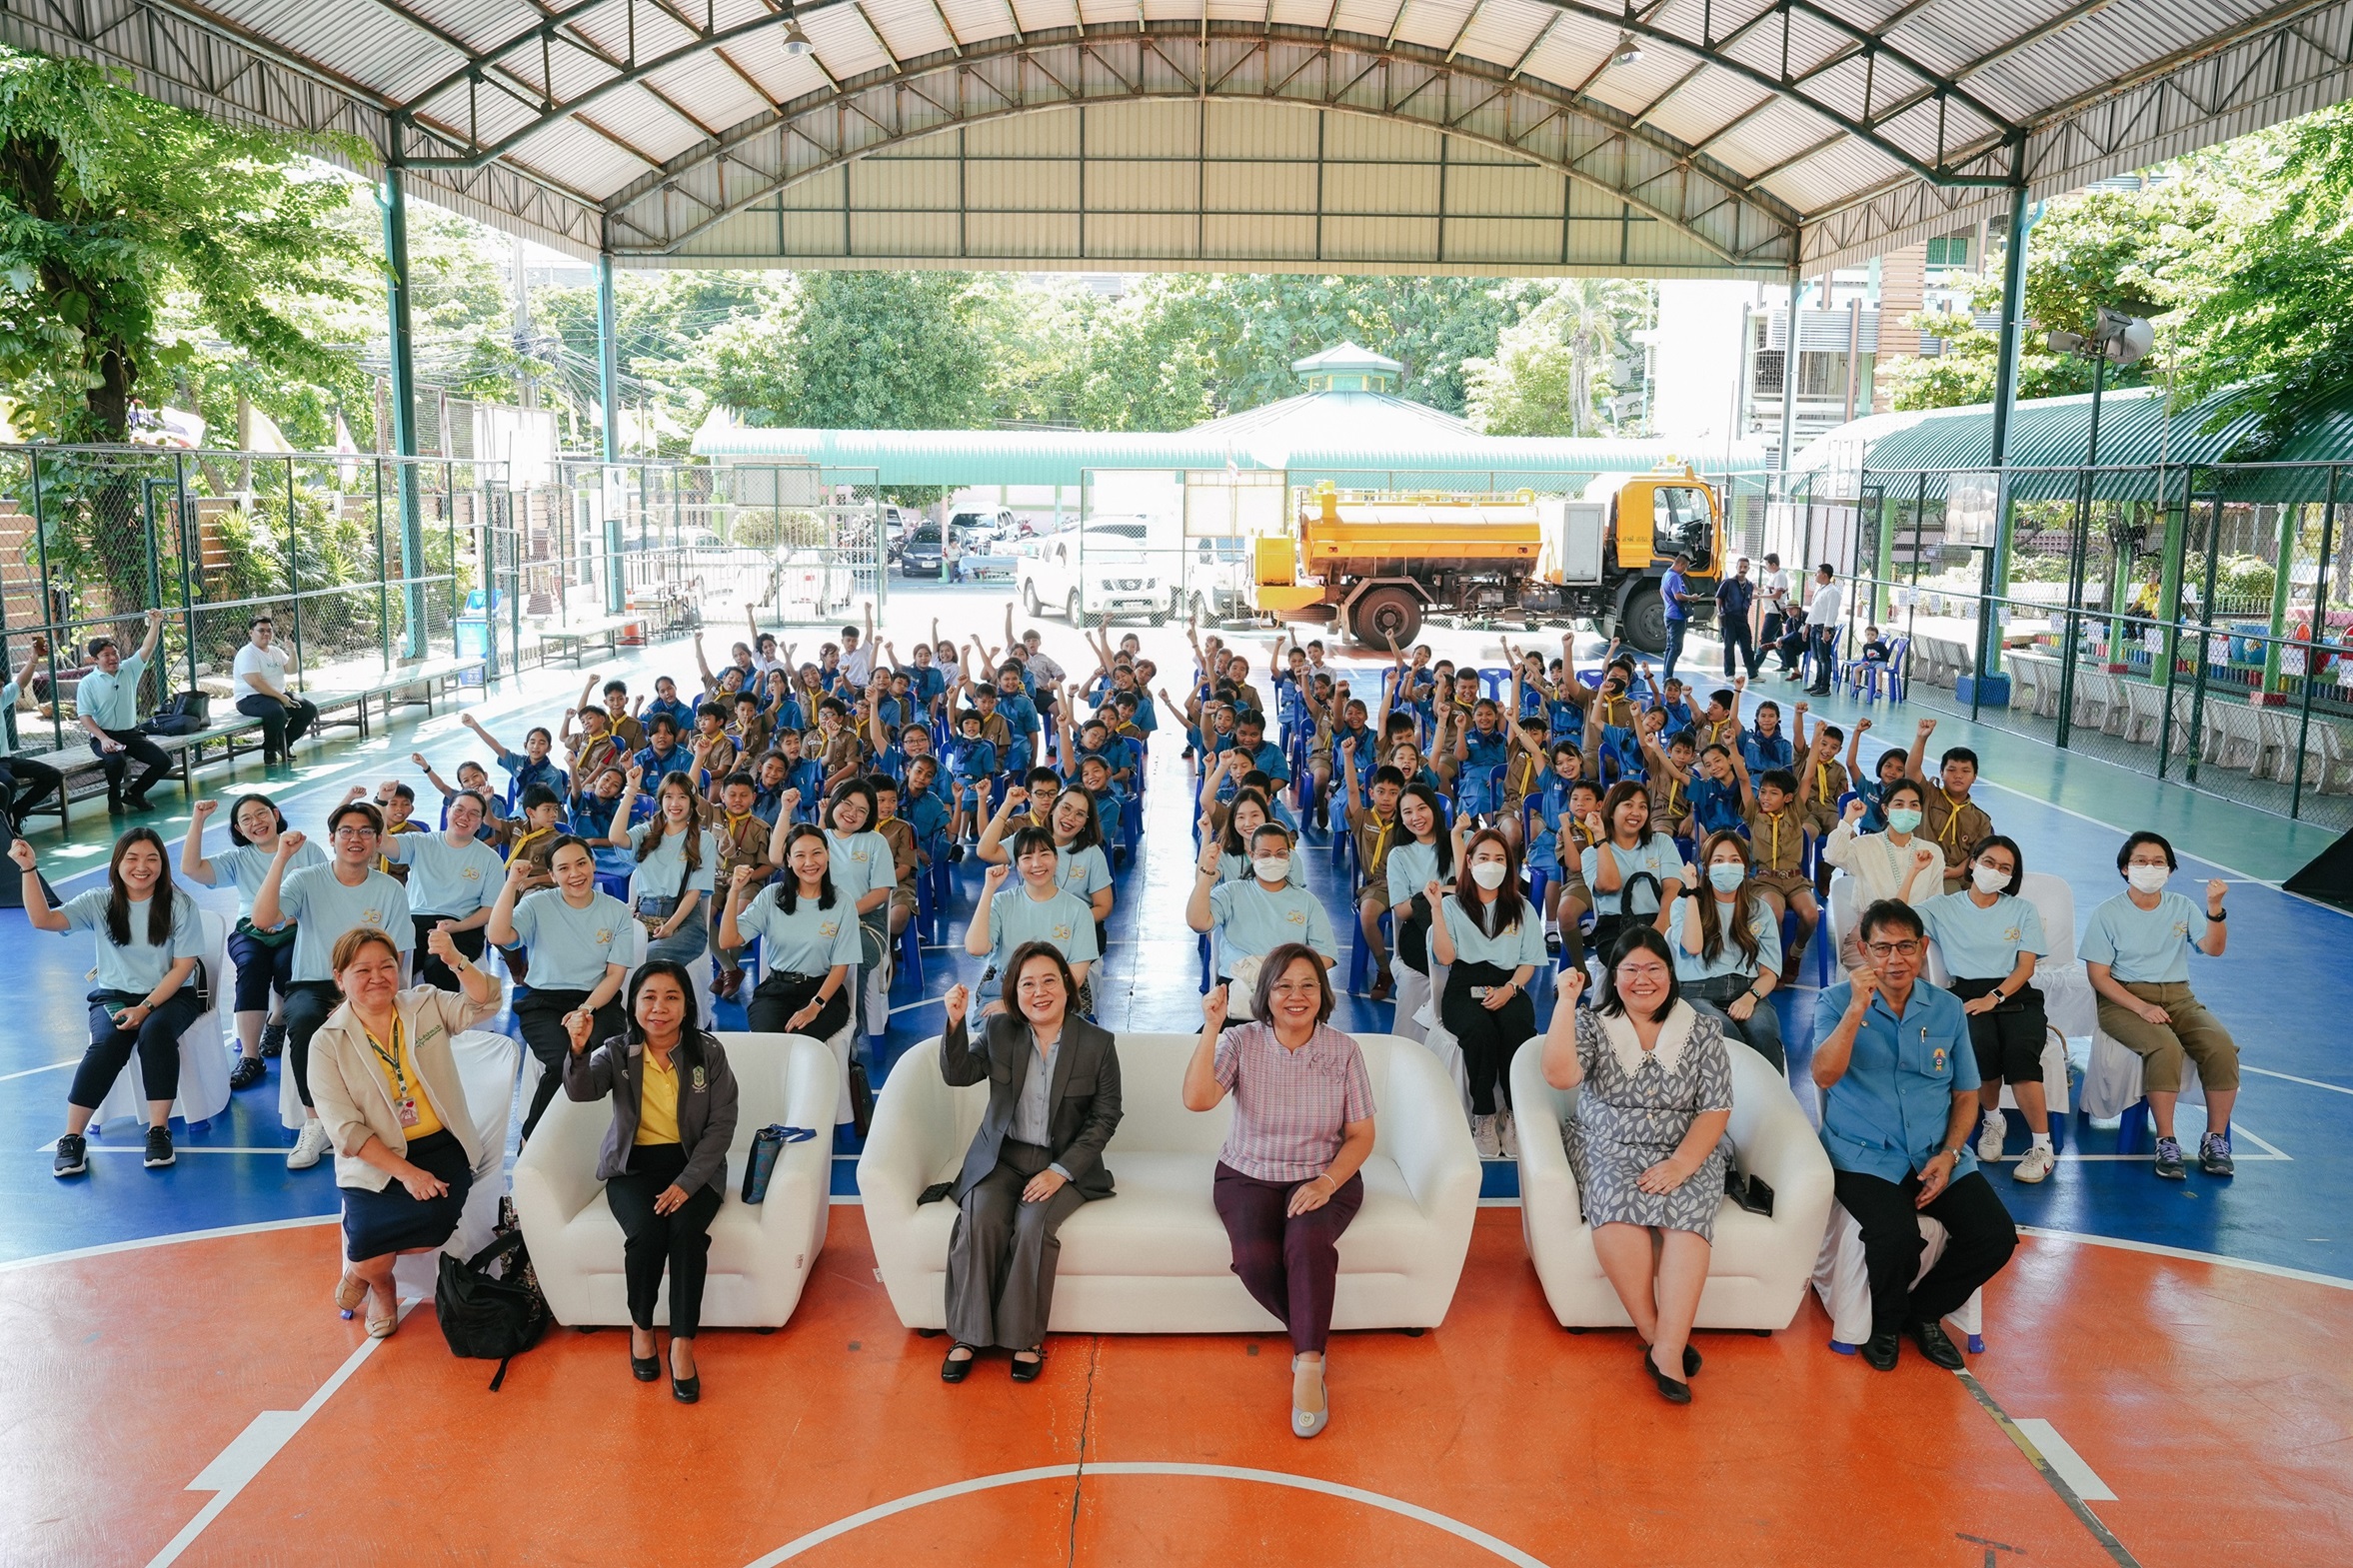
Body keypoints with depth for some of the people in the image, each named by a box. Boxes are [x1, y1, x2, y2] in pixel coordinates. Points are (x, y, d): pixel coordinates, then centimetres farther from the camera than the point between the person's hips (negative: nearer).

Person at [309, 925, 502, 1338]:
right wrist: (405, 1172, -19)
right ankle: (380, 1286, 17)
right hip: (376, 1159, -1)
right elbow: (345, 1129, -9)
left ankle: (362, 1267, 6)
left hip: (441, 1148, 1)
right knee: (368, 1247, -25)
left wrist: (455, 961, -32)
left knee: (434, 1217, -28)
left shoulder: (427, 1005, 4)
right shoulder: (327, 1043, -3)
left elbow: (482, 1004, -13)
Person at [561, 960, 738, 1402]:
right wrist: (578, 1050, -47)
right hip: (633, 1166, 0)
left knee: (686, 1229, -29)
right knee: (646, 1231, -28)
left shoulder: (708, 1051, -6)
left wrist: (686, 1183, -18)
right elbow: (581, 1091, -25)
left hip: (693, 1166, 0)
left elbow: (722, 1124, -7)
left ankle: (682, 1345, -19)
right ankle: (640, 1327, -2)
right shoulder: (618, 1052, -4)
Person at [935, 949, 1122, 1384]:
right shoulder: (999, 1031, 4)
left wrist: (1061, 1171, -13)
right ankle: (967, 1334, -13)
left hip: (1063, 1164, -2)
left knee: (1034, 1224, -29)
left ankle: (1025, 1337, -13)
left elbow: (1105, 1118, -3)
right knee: (981, 1219, -26)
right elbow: (958, 1073, -5)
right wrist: (956, 1023, -23)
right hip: (1001, 1157, 2)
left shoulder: (1097, 1043, -4)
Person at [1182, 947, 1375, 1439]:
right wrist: (1211, 1028, -25)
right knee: (1256, 1259, -29)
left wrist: (1328, 1181, -18)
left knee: (1308, 1240, -34)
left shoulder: (1343, 1050, -3)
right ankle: (1312, 1338, -1)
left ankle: (1308, 1368, -22)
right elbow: (1197, 1099, -20)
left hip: (1326, 1178, 0)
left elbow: (1361, 1134, -1)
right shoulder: (1241, 1042, -5)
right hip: (1249, 1177, 1)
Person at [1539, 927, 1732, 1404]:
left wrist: (1680, 1163, -15)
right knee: (1616, 1203, -33)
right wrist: (1566, 1001, -18)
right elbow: (1559, 1074, -15)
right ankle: (1657, 1336, -22)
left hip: (1684, 1155, 1)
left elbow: (1715, 1109, 0)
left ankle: (1667, 1348, -34)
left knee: (1687, 1214, -31)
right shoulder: (1593, 1024, 3)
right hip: (1608, 1152, 0)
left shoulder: (1702, 1030, 5)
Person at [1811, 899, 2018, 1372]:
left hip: (1936, 1156, 4)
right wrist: (1857, 1009, -29)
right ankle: (1886, 1323, 5)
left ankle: (1925, 1311, 13)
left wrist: (1949, 1153, -4)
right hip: (1865, 1157, -4)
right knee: (1898, 1236, -30)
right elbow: (1823, 1076, -18)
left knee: (1996, 1236, -16)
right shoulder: (1837, 1002, -2)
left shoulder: (1948, 1009, 8)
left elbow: (1966, 1094, 13)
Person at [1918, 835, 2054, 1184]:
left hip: (2015, 995, 1)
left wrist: (1994, 997, -12)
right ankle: (1993, 1121, -5)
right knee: (1981, 1044, -34)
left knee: (2021, 1051, -32)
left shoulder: (2023, 910, 15)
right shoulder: (1943, 907, 13)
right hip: (1968, 995, 0)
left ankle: (2043, 1146, -22)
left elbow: (2026, 966, 5)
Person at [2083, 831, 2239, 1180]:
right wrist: (2141, 1007, -18)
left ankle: (2216, 1140, -10)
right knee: (2165, 1047, -33)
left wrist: (2215, 908, -24)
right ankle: (2166, 1143, -24)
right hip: (2124, 1000, -4)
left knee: (2222, 1047, -24)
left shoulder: (2182, 908, 10)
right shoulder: (2108, 914, 0)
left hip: (2178, 998, 4)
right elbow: (2099, 976, -5)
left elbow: (2213, 948, -6)